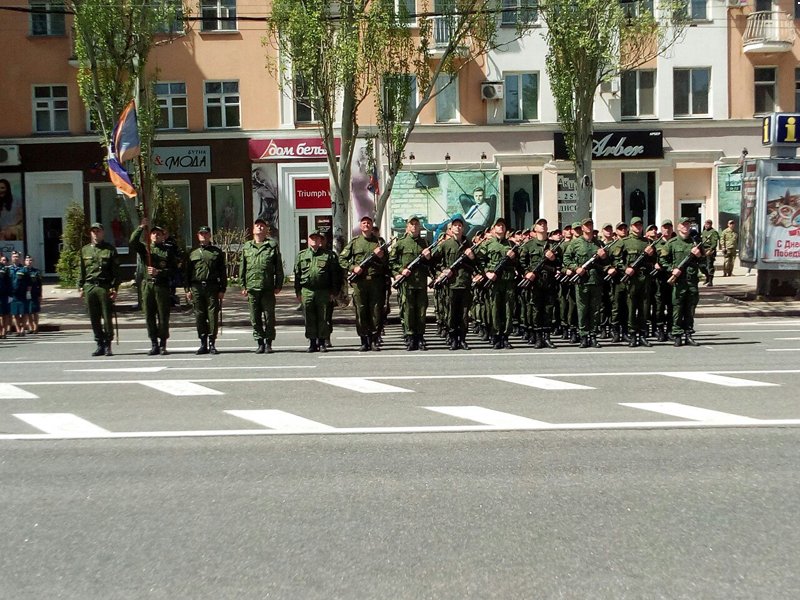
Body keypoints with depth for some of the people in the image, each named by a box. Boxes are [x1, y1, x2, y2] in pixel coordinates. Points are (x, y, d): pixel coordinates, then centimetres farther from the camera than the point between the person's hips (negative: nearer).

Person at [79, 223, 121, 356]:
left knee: (107, 317, -4)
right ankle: (99, 344, 12)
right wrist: (80, 287, 11)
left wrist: (114, 288, -8)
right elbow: (82, 270, 17)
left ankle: (108, 345, 5)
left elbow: (116, 271, 0)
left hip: (105, 287, -4)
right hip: (89, 287, 4)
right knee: (94, 319, 5)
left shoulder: (110, 250, 3)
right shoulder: (85, 250, 14)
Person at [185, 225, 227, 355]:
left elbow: (223, 272, 6)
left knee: (213, 316, -4)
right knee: (199, 316, 3)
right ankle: (203, 344, 10)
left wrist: (222, 289, -1)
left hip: (212, 287, -2)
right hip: (197, 288, 2)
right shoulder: (193, 254, 15)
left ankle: (212, 344, 2)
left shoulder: (217, 252, 9)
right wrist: (187, 289, 4)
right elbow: (187, 273, 14)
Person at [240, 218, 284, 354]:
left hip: (268, 288, -2)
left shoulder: (273, 245, 5)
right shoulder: (246, 246, 12)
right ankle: (260, 343, 14)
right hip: (252, 288, 2)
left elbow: (279, 267, 5)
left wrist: (278, 285, -1)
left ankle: (269, 343, 11)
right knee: (255, 318, 5)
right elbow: (243, 268, 14)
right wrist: (243, 286, 7)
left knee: (269, 317, 1)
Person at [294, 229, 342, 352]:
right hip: (306, 291, 2)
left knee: (323, 319, 0)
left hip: (324, 292, -2)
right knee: (309, 319, 4)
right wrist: (298, 292, 6)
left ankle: (322, 342, 10)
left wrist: (334, 292, -1)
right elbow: (297, 274, 12)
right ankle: (312, 342, 12)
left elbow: (335, 275, 5)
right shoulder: (302, 255, 12)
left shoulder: (329, 255, 6)